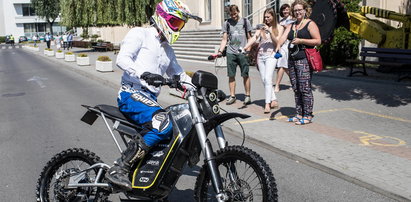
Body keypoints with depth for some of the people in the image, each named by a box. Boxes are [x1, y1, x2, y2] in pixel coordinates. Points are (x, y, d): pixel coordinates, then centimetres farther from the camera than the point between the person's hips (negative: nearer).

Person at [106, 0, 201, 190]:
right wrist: (143, 73, -31)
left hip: (151, 99, 8)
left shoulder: (167, 49, 27)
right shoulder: (139, 34, 2)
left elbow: (178, 74, 30)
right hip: (131, 94, -8)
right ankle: (118, 169, -29)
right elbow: (122, 59, -13)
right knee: (163, 123, -32)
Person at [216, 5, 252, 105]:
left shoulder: (245, 22, 7)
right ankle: (232, 96, 12)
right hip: (230, 53, 2)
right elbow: (224, 39, 10)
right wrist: (220, 51, -2)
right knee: (231, 75, 3)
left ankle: (247, 96, 8)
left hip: (242, 52, -2)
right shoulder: (227, 23, 11)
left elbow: (249, 37, 9)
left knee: (245, 75, -2)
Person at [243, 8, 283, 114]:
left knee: (267, 79, -17)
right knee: (264, 80, 5)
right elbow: (254, 38, -2)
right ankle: (274, 100, 16)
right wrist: (246, 47, -19)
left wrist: (270, 31, -17)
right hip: (260, 55, 4)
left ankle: (267, 104, -17)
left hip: (271, 55, -4)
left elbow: (277, 42, -4)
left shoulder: (279, 28, 5)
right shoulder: (261, 27, 10)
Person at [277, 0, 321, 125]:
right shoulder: (291, 25, 19)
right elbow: (284, 36, 3)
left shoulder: (310, 24, 0)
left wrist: (301, 41, -15)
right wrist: (278, 46, -18)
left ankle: (307, 116, 1)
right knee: (296, 89, 10)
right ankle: (299, 114, 18)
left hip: (304, 60, -7)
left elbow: (318, 41, -7)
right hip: (292, 60, 7)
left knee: (305, 88, -7)